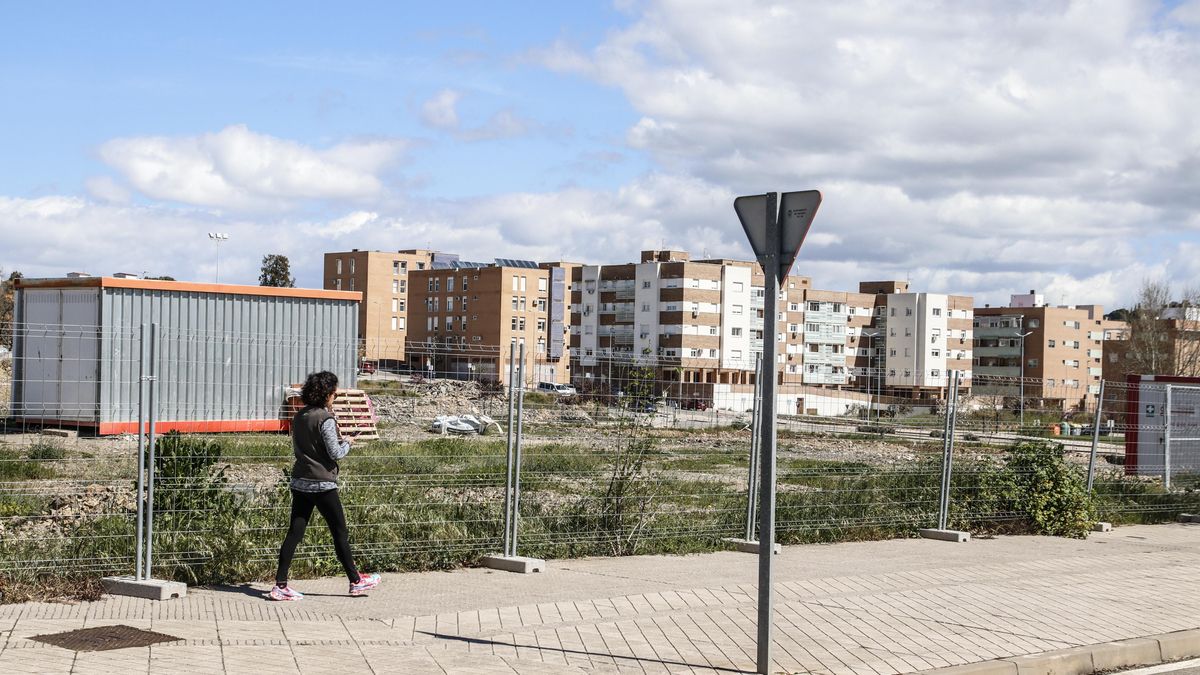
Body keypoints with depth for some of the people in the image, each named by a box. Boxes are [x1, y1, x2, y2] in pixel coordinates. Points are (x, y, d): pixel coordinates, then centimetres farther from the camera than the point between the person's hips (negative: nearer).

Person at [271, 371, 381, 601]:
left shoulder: (299, 417, 8)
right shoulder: (325, 419, -15)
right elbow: (335, 453, -16)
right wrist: (346, 443, 5)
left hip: (299, 482, 7)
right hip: (322, 484, -7)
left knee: (294, 532, 4)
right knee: (340, 532, 6)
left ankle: (280, 585, -1)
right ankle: (355, 581, 17)